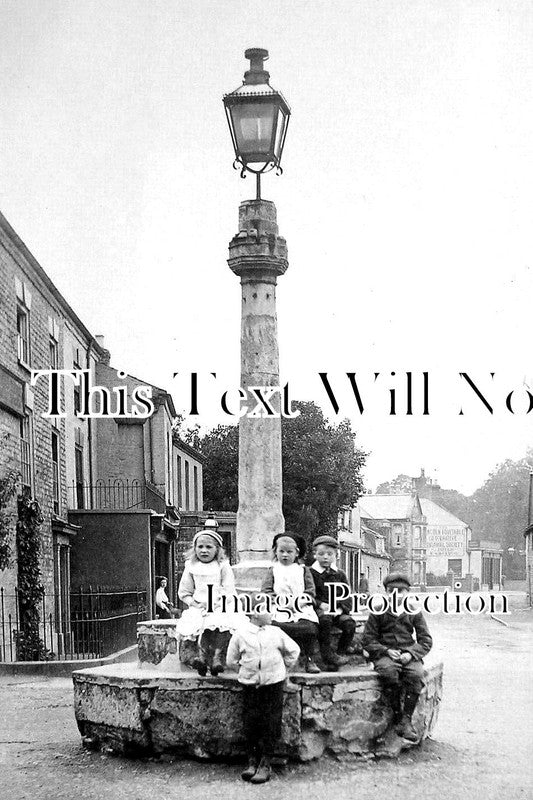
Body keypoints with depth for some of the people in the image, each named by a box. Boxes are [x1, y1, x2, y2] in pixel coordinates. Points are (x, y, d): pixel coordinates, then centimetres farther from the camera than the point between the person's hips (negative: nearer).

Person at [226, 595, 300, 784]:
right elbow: (231, 660, 10)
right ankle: (252, 760, 15)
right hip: (250, 684, 0)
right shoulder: (240, 634, -1)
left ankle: (265, 764, 6)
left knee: (271, 723, -1)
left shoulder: (276, 633, 1)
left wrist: (284, 667, 13)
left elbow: (293, 650, 15)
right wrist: (245, 669, 6)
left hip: (273, 683, 0)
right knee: (250, 723, 2)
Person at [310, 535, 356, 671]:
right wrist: (320, 604, -19)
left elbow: (347, 595, 12)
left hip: (337, 610, 4)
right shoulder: (311, 573, 3)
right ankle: (327, 655, -30)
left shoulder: (339, 574, 15)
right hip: (318, 609, -3)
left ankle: (341, 651, -10)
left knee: (349, 623, -25)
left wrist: (341, 608, -7)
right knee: (325, 620, -36)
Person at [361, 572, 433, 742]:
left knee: (416, 673, -32)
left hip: (408, 655, 1)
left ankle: (406, 721, -28)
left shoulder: (414, 612, 12)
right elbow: (368, 640, 6)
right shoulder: (378, 612, 8)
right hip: (385, 655, -1)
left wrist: (411, 653, -10)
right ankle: (396, 715, -25)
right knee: (389, 671, -37)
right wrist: (386, 651, -11)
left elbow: (426, 640, 10)